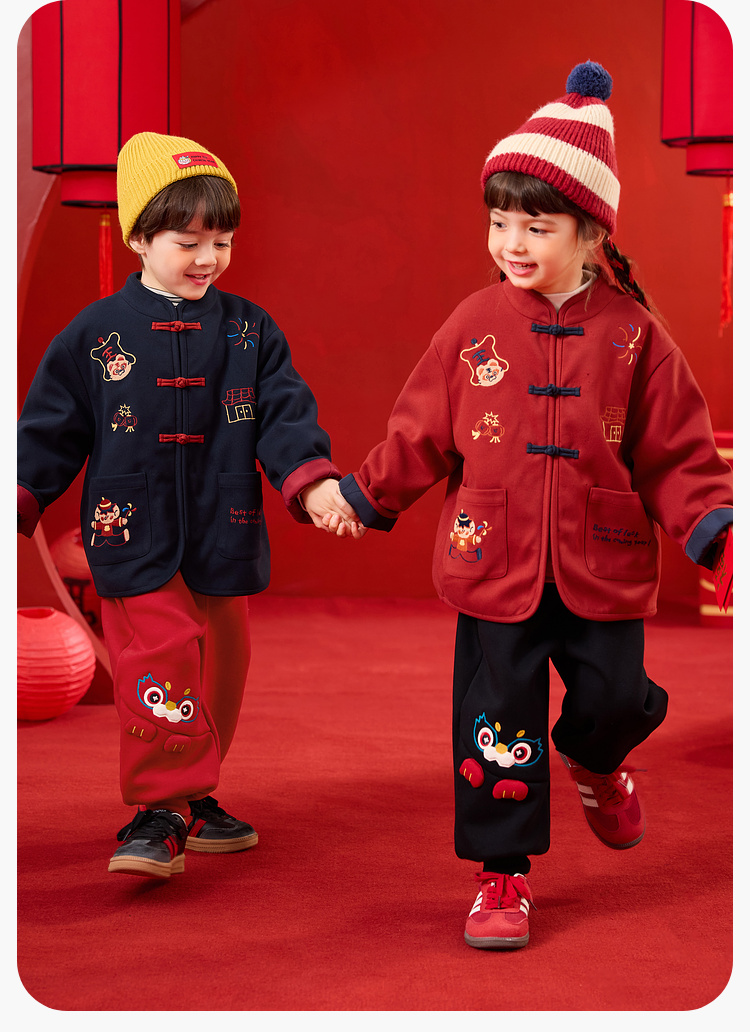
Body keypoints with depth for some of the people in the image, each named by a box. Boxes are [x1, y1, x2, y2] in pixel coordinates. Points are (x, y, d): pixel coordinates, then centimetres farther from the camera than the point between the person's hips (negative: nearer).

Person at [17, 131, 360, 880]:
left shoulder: (249, 332, 6)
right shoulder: (95, 334, 0)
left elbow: (285, 414, 1)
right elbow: (50, 427, 4)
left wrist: (313, 481, -14)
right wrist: (18, 498, -3)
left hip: (224, 537, 4)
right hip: (134, 537, -3)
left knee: (219, 667, 11)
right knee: (159, 663, -13)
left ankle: (192, 798, 27)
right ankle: (159, 811, -5)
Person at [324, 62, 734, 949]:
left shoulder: (632, 334, -2)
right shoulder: (476, 325, 0)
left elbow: (675, 454, 1)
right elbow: (422, 432, 8)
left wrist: (712, 523, -12)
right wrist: (364, 495, 3)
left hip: (601, 569, 0)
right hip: (495, 566, 0)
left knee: (615, 697, 5)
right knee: (498, 722, 2)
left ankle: (592, 761, 43)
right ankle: (502, 875, 18)